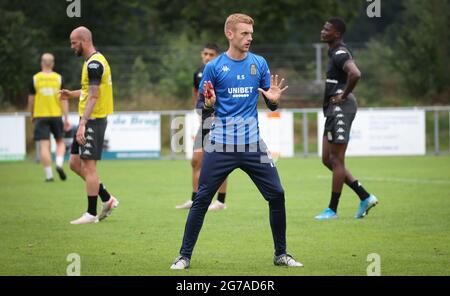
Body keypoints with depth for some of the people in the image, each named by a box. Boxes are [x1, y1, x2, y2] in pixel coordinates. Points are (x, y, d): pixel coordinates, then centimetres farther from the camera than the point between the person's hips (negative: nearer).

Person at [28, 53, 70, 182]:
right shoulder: (59, 78, 1)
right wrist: (66, 118, 0)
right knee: (60, 142, 17)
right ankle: (59, 164, -7)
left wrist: (32, 115, 20)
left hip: (40, 116, -1)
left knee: (44, 146, -1)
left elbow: (31, 100, 5)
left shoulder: (35, 78, 0)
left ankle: (49, 175, -6)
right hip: (56, 115, 1)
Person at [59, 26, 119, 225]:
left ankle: (91, 214, 0)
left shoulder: (94, 63, -17)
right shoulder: (94, 61, 15)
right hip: (89, 120, 10)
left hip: (93, 120, -10)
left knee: (88, 166, -5)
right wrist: (72, 94, 16)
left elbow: (93, 96, -23)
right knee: (75, 163, 12)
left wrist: (82, 124, -27)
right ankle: (107, 199, 17)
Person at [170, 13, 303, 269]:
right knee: (202, 200, -3)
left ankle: (281, 254, 13)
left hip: (253, 145, 2)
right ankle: (185, 256, 7)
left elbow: (271, 106, 12)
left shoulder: (259, 63, 6)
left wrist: (274, 100, -11)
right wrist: (209, 104, -18)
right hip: (220, 146, -2)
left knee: (277, 195, -2)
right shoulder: (214, 67, 0)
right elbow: (203, 111, 4)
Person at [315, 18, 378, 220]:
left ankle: (332, 209, 3)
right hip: (333, 111, 11)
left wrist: (343, 96, -21)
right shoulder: (334, 52, 16)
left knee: (336, 160, -4)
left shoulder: (340, 54, -15)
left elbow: (355, 74, -34)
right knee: (327, 160, 11)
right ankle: (365, 197, 13)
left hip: (340, 109, -11)